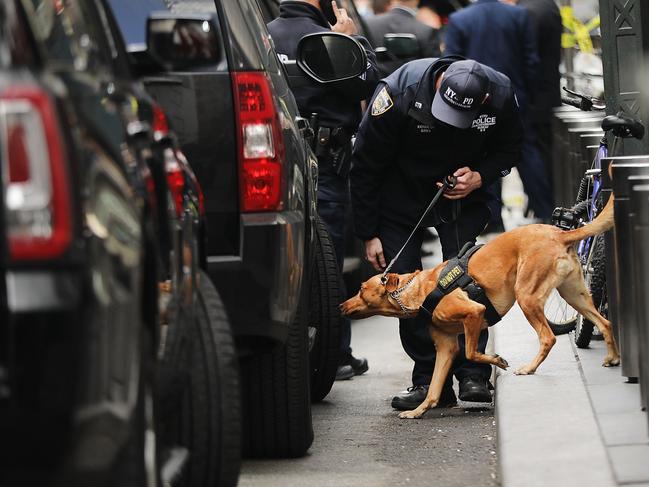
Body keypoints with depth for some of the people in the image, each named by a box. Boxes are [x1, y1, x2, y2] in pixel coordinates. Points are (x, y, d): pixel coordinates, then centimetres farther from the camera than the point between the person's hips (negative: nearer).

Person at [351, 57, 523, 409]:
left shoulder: (500, 95, -22)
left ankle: (473, 375, -10)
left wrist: (479, 177, -21)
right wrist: (368, 234, -14)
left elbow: (509, 151, 1)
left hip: (462, 193, 1)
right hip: (401, 193, -1)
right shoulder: (399, 93, -30)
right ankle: (429, 379, 0)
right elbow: (365, 166, -17)